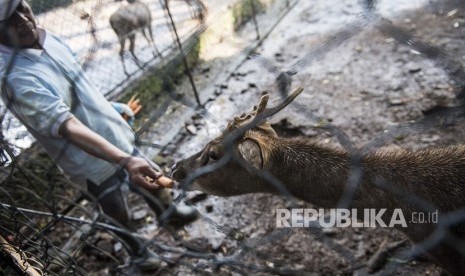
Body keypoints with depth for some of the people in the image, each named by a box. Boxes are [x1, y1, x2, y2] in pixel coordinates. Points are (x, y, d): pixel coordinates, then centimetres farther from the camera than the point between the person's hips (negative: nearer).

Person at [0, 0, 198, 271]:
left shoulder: (46, 37, -4)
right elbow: (69, 127, -40)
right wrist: (126, 161, -51)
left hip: (116, 137, 7)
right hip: (95, 162, -7)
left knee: (153, 179, 27)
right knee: (120, 215, 17)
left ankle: (168, 210, 57)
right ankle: (138, 250, 48)